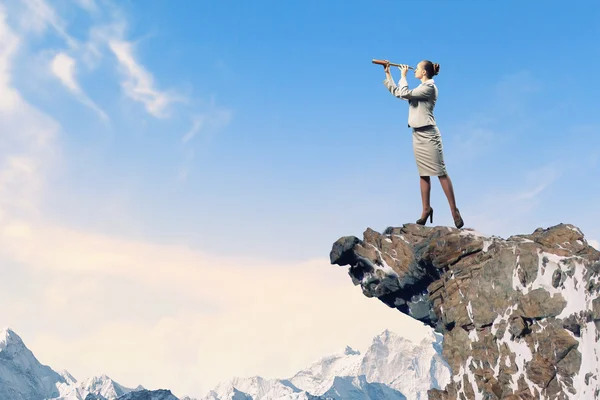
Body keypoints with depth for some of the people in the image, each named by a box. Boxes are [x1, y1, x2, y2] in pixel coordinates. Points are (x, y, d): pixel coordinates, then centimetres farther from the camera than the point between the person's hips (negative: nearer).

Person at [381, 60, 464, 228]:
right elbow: (396, 91, 23)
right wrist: (387, 73, 18)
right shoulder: (420, 88, 18)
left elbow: (404, 93, -18)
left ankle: (454, 211, -8)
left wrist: (403, 75, -5)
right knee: (424, 174, 8)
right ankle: (426, 209, 11)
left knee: (440, 173, -9)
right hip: (418, 135, 9)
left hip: (428, 135, -9)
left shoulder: (429, 87, -9)